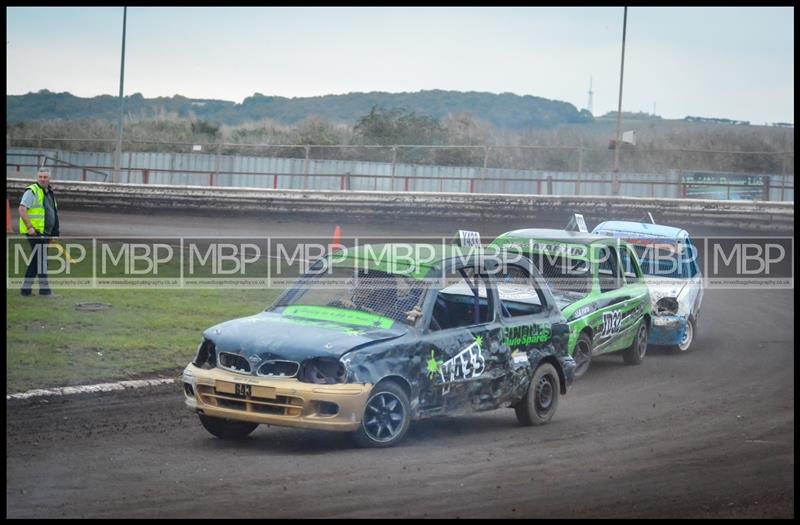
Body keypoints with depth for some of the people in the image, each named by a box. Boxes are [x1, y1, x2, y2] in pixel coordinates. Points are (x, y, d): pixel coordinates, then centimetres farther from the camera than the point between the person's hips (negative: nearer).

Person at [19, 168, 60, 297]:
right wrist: (30, 227, -24)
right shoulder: (32, 191, -10)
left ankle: (26, 289, 17)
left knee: (36, 261, 12)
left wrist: (55, 232, 19)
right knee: (41, 260, -8)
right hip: (35, 232, -9)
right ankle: (44, 289, -4)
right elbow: (22, 209, -18)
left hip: (45, 233, 9)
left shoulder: (49, 193, 17)